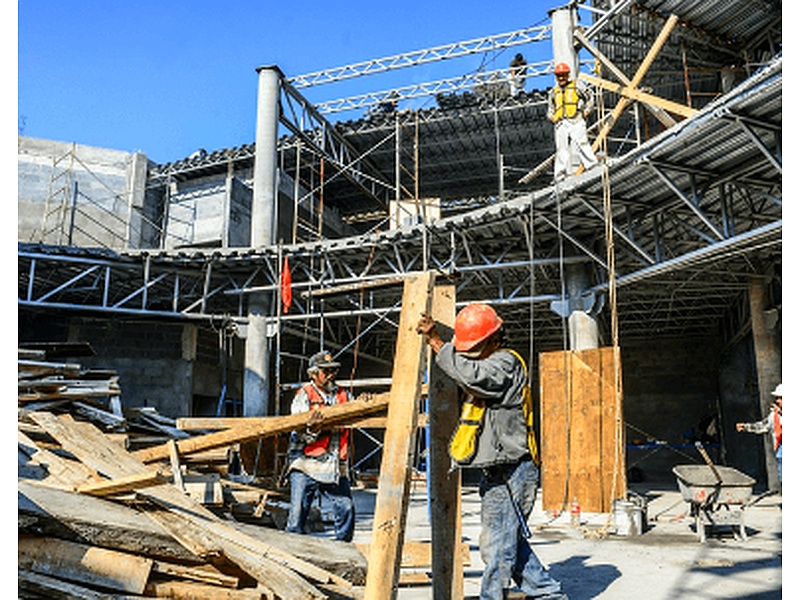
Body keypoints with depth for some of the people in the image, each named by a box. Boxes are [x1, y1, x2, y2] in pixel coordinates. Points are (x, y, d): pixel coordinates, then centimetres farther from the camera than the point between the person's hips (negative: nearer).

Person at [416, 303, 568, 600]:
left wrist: (436, 342, -27)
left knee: (497, 543, -5)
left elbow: (472, 375, -31)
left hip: (510, 472, -11)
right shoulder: (488, 365, 18)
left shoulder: (506, 363, -13)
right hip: (497, 472, 11)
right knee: (510, 540, 17)